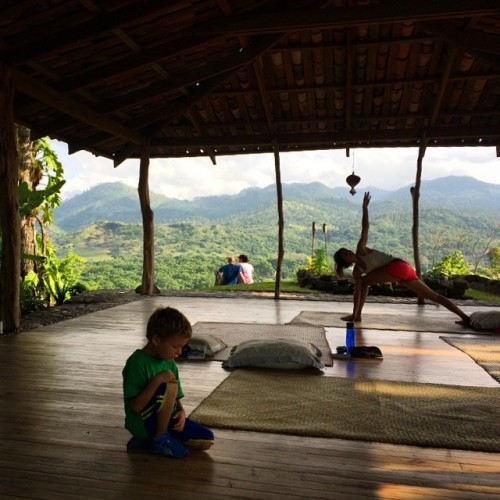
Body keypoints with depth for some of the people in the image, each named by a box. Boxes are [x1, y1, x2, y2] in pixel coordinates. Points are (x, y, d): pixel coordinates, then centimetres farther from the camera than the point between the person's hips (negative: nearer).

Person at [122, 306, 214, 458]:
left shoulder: (170, 363, 5)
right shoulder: (137, 362, -19)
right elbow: (136, 406, -23)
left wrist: (181, 411, -9)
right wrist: (157, 380, -32)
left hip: (166, 420, 8)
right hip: (142, 422, -8)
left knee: (207, 440, -4)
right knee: (170, 387, -31)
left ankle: (148, 441, 5)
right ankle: (161, 439, -8)